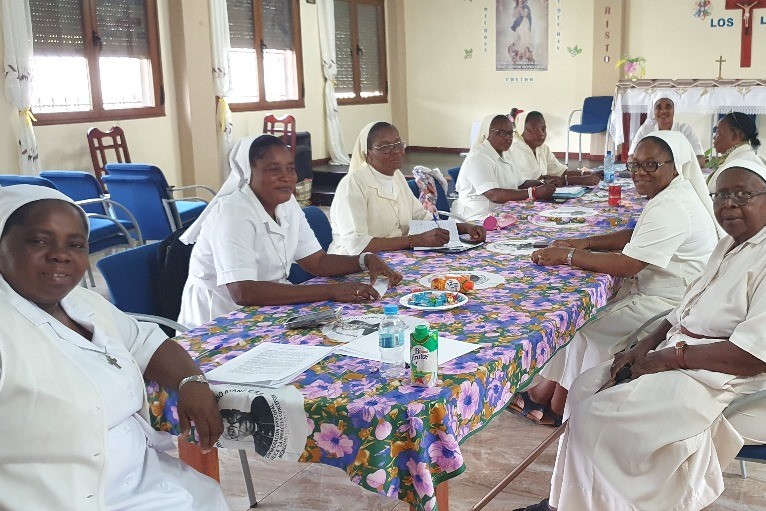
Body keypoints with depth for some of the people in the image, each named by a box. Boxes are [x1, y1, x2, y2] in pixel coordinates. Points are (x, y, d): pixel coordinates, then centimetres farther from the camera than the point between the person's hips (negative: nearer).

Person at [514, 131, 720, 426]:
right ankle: (543, 393, 6)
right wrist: (586, 243, 4)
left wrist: (568, 256, -22)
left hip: (666, 305, -10)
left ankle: (557, 409, 10)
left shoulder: (672, 209, -25)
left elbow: (626, 265, -28)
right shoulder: (670, 195, 9)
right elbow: (634, 237, 18)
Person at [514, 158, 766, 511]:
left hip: (720, 377, -10)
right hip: (678, 355, 10)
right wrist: (646, 346, 1)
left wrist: (672, 357, -18)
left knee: (596, 416, -18)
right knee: (586, 387, 2)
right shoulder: (729, 245, 14)